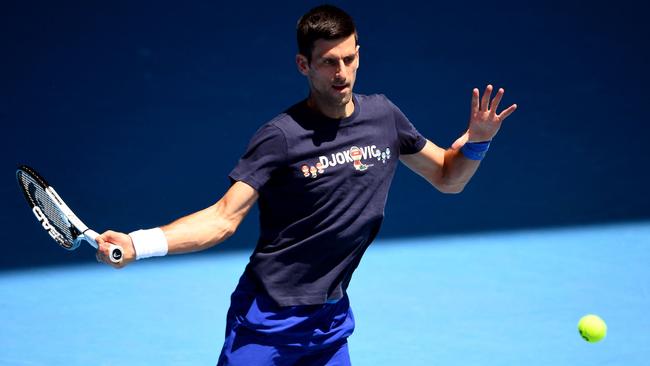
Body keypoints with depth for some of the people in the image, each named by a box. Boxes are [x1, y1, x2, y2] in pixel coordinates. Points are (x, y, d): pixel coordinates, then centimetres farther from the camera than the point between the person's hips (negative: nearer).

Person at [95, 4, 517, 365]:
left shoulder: (383, 116, 1)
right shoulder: (281, 136, -15)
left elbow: (447, 178, 13)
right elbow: (223, 218, -18)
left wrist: (476, 139, -7)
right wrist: (137, 244, -31)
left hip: (331, 319, 5)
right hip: (267, 318, -5)